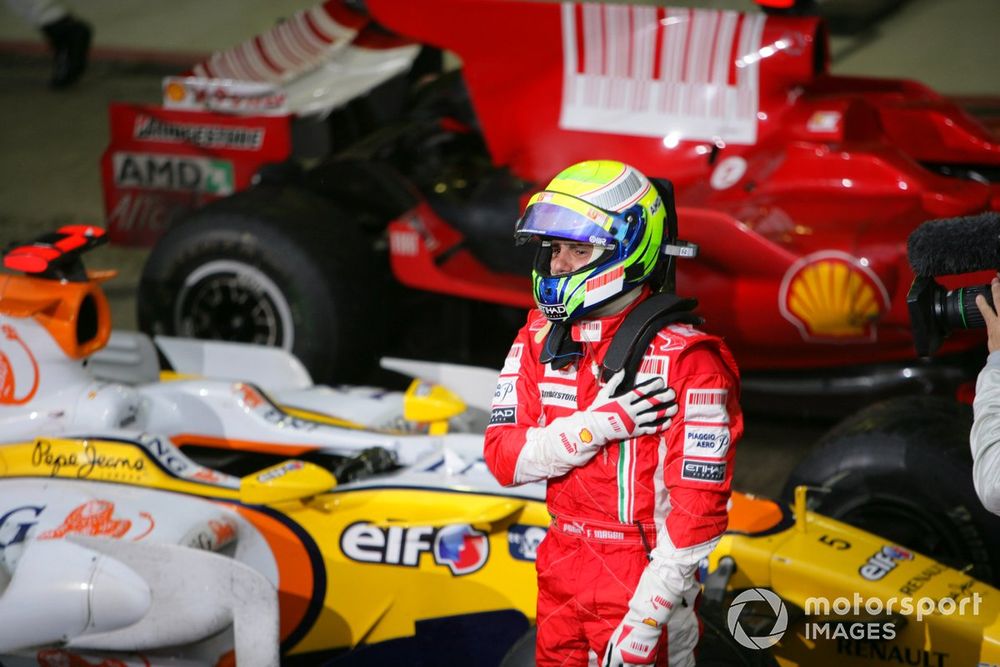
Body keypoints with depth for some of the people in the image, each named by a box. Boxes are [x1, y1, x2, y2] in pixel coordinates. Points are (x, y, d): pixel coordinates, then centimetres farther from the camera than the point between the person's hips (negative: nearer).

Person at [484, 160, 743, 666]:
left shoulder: (685, 360, -18)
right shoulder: (539, 340, 2)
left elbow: (698, 510, -20)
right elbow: (503, 459, -6)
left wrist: (643, 624, -22)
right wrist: (598, 425, -22)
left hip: (642, 580, -6)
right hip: (561, 568, 6)